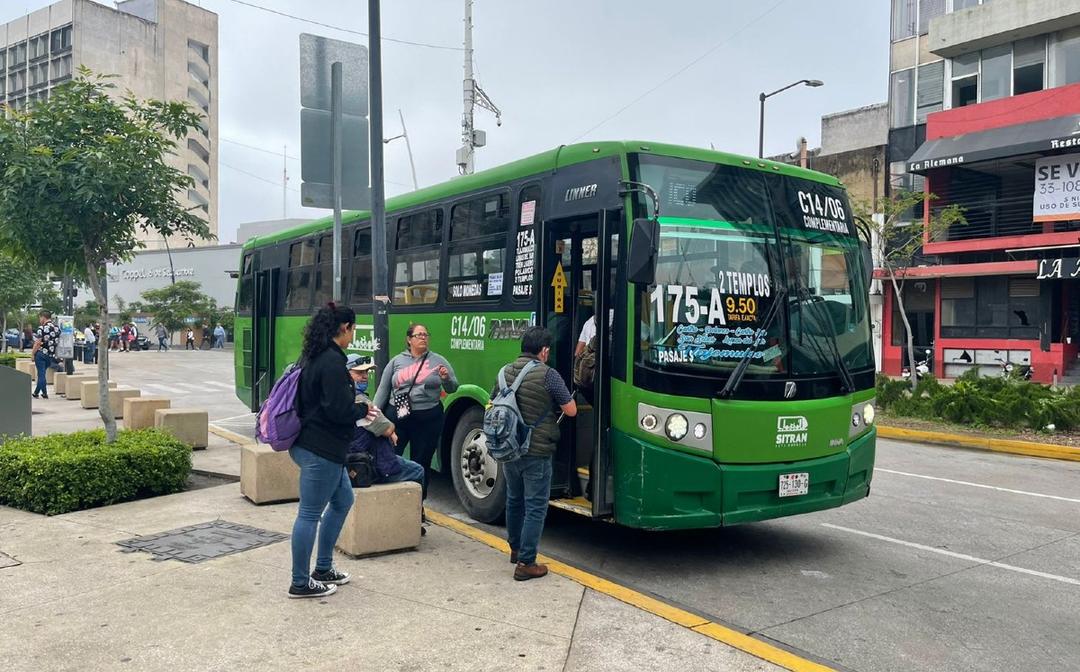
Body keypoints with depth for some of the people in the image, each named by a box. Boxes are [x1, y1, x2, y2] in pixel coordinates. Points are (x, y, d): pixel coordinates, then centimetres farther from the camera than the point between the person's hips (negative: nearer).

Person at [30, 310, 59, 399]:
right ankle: (36, 392, 23)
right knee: (41, 373, 17)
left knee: (41, 374, 2)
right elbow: (58, 342, 12)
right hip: (51, 355, 6)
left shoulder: (42, 328, -12)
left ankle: (45, 394, 0)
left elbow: (38, 343, -15)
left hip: (41, 354, -6)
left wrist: (32, 353, -5)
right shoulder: (57, 328, 7)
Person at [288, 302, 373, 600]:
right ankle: (300, 584, 12)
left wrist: (347, 379, 15)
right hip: (320, 450, -11)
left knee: (343, 500, 21)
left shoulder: (313, 356, 11)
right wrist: (363, 409, -5)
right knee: (310, 514, 0)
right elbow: (339, 410, -23)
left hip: (311, 444, 11)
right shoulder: (332, 361, -20)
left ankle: (323, 569, 30)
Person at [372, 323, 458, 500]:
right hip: (397, 417, 1)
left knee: (421, 464, 9)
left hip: (428, 419, 0)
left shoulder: (438, 361, 4)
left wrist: (446, 378, -17)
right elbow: (383, 390, 9)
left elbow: (453, 388, 5)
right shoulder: (396, 361, 6)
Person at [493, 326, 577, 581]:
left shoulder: (505, 372, 4)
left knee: (514, 500, 22)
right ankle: (525, 563, 2)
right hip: (536, 452, -6)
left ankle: (515, 548, 38)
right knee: (535, 507, 1)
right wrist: (560, 396, 12)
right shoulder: (548, 374, -15)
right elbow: (571, 411, -8)